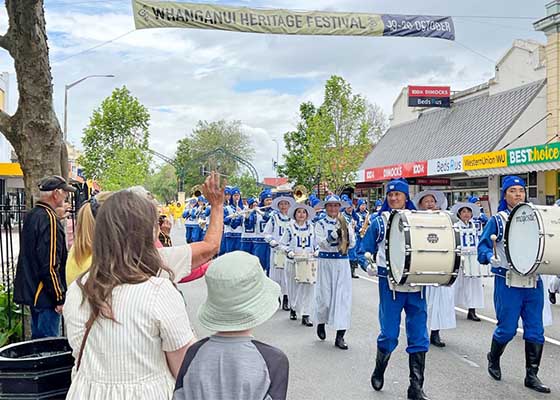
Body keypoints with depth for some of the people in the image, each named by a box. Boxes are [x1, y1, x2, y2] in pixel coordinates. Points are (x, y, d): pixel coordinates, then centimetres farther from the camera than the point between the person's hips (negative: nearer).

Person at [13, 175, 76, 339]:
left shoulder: (32, 215, 10)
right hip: (46, 295, -10)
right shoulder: (50, 220, -20)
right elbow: (51, 265, -23)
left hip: (31, 292, 10)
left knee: (38, 337, 20)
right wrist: (59, 298, -18)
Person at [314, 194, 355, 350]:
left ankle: (340, 336, 1)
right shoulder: (320, 224, 1)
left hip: (342, 263, 2)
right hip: (326, 262, -2)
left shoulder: (345, 223, 8)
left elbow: (352, 244, -1)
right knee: (325, 296, 4)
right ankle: (321, 322, 34)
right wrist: (337, 233, -26)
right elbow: (322, 243, -13)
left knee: (343, 297, -3)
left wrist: (346, 231, -18)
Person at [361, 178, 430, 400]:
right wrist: (369, 265, -16)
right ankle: (379, 371, 30)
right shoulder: (379, 221, 3)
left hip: (416, 284, 2)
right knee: (389, 334, 1)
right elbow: (365, 250, 3)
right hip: (390, 284, -2)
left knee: (419, 336, 2)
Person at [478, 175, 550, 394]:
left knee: (535, 330, 4)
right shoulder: (497, 220, -1)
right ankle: (493, 359, 31)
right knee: (507, 328, 2)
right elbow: (482, 247, -7)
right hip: (508, 282, -4)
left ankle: (531, 375, 17)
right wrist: (491, 257, -26)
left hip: (533, 281, 4)